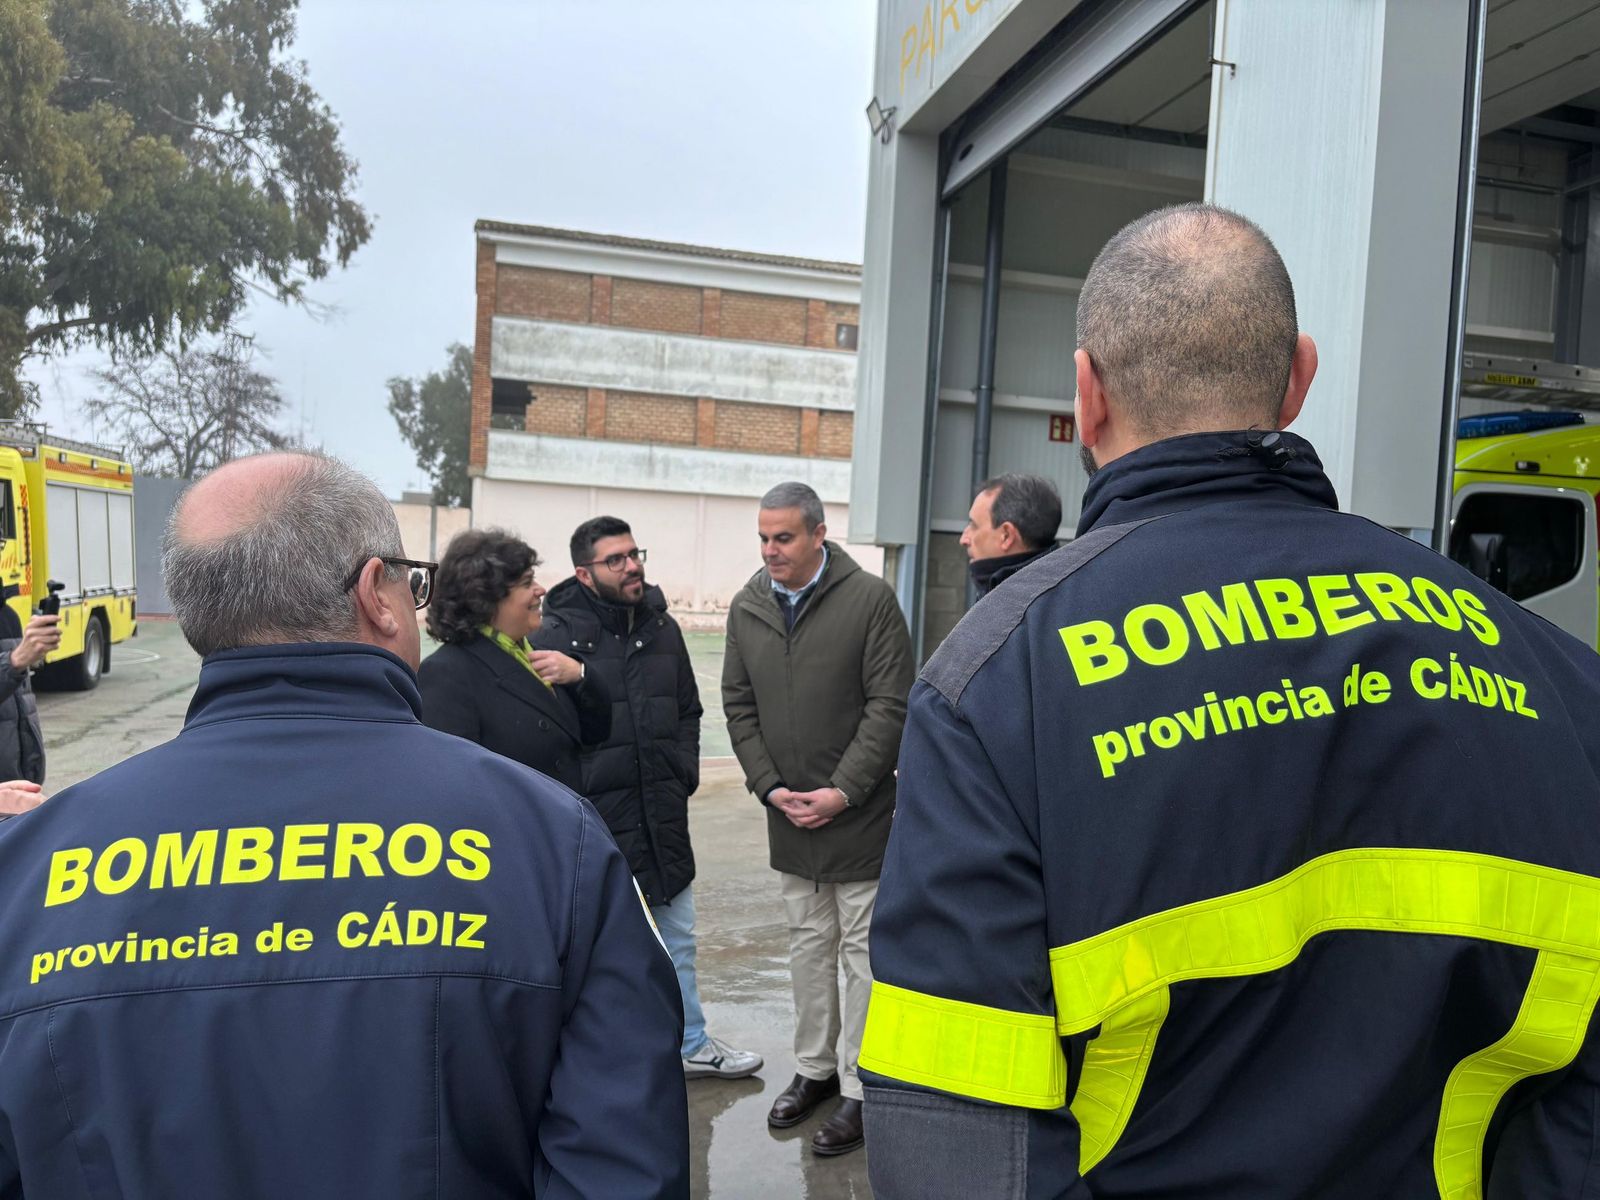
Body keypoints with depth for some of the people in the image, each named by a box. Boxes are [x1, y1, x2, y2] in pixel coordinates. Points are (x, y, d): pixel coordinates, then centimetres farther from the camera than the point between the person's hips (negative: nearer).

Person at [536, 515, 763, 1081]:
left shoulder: (662, 628, 7)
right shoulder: (556, 635, -12)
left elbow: (689, 710, 17)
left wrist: (684, 773, 6)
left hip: (662, 818, 6)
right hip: (596, 821, -6)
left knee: (677, 941, 19)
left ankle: (691, 1045, 37)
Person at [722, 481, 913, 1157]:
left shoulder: (870, 600, -12)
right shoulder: (747, 608, 3)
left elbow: (890, 706, -13)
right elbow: (738, 706, 6)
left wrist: (843, 791, -16)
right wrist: (770, 786, -4)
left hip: (860, 815, -5)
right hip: (788, 816, 5)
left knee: (862, 951, 6)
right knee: (808, 944, 18)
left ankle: (859, 1088, 19)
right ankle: (814, 1068, 33)